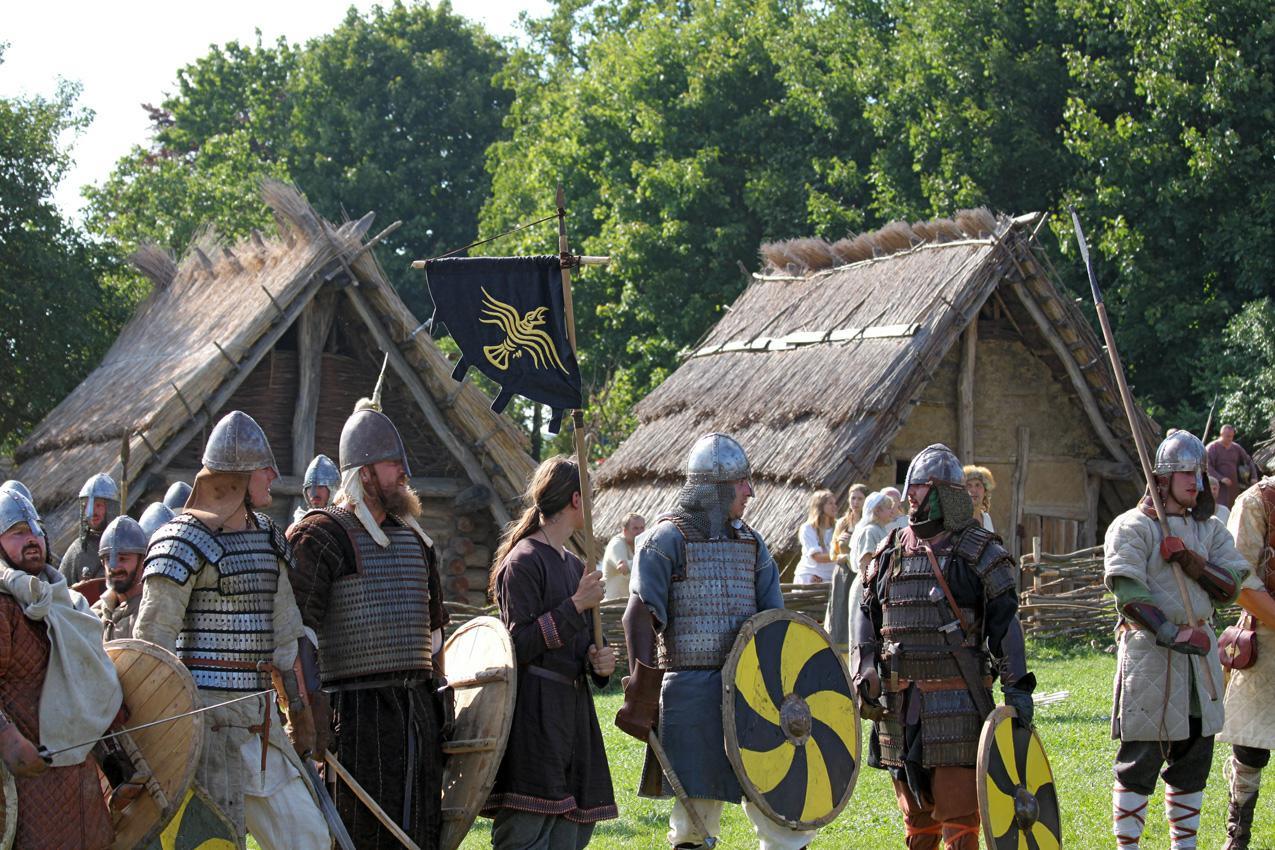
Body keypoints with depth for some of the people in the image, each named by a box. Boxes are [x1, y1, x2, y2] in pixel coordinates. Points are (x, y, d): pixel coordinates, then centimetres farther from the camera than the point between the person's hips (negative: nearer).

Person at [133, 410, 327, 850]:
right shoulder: (186, 541, -10)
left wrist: (298, 706, 20)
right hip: (205, 710, -8)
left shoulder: (267, 537, 15)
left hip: (256, 713, 8)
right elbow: (152, 640, -12)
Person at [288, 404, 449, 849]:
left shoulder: (413, 538, 18)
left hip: (417, 708, 8)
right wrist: (308, 710, -18)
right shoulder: (321, 536, -7)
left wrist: (438, 694, 20)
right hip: (357, 711, -8)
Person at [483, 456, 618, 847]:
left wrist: (599, 661, 4)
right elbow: (520, 646, -15)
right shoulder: (524, 561, -8)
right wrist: (576, 606, -15)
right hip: (535, 715, -9)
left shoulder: (574, 566, 19)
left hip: (573, 711, 9)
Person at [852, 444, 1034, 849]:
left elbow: (1005, 621, -5)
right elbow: (865, 616, 17)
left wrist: (1017, 688, -11)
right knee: (916, 814, 14)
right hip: (899, 700, 6)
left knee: (958, 808, -8)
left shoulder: (978, 552, -2)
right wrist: (863, 673, 4)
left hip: (956, 698, -6)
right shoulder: (890, 553, 14)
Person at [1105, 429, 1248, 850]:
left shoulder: (1210, 529, 14)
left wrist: (1190, 561, -12)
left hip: (1200, 649, 6)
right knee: (1140, 758, -5)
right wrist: (1172, 634, -22)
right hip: (1148, 653, -6)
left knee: (1194, 759, 11)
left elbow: (1230, 587, 3)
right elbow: (1129, 594, -15)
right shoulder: (1132, 527, -5)